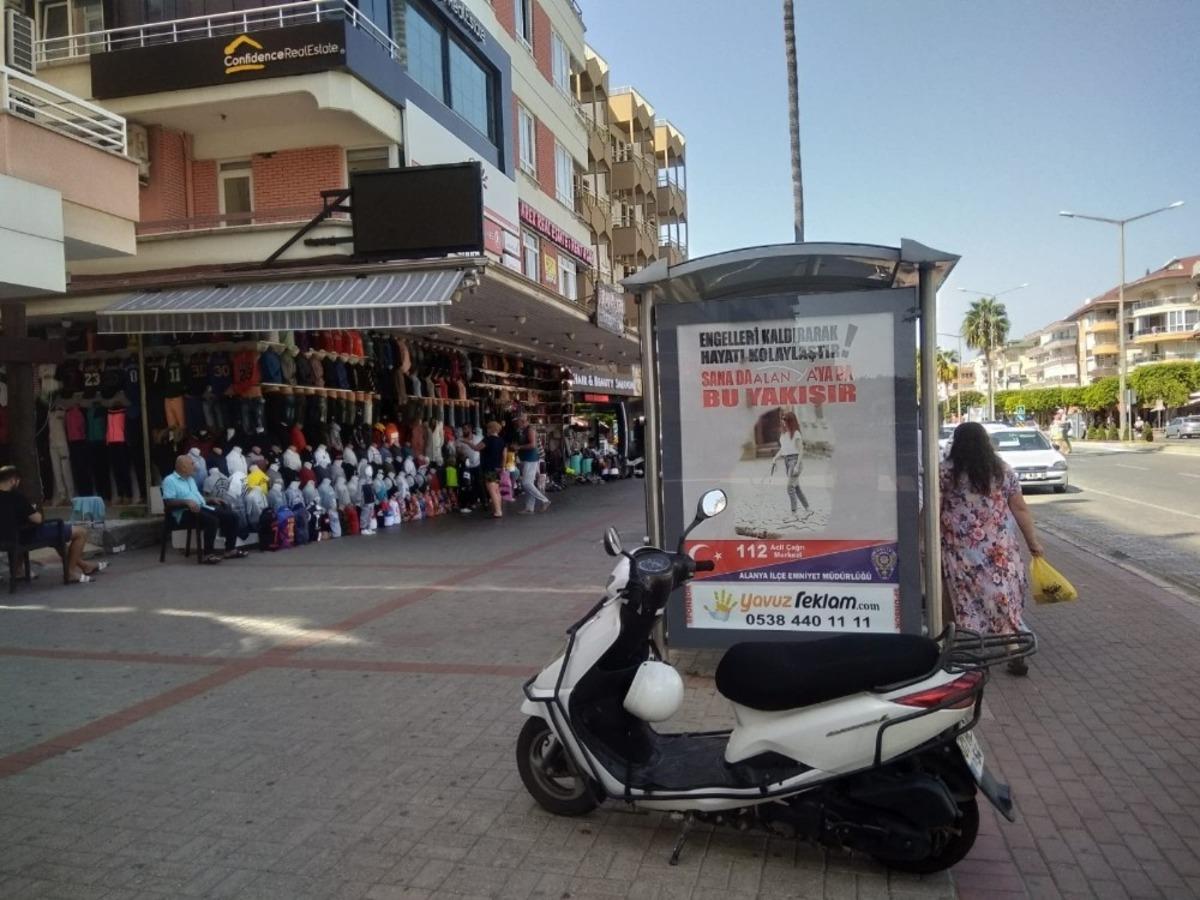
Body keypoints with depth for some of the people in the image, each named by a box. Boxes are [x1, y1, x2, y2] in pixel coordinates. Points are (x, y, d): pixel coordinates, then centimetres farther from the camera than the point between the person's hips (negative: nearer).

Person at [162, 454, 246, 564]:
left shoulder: (190, 479, 26)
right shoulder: (169, 480, -1)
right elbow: (168, 502, -13)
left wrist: (211, 499, 15)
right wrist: (186, 502, -25)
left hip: (201, 508, 9)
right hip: (186, 512, -9)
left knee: (232, 516, -5)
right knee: (212, 520, -36)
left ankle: (230, 549, -1)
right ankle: (208, 554, -29)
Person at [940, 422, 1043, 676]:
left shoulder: (945, 472, -6)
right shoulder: (1003, 470, 2)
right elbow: (1020, 509, 3)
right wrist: (1033, 541, 10)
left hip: (961, 551, -2)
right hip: (999, 549, 2)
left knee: (967, 602, 8)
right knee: (1005, 598, 10)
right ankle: (1016, 655, 12)